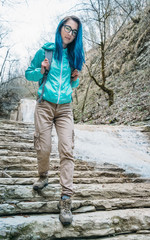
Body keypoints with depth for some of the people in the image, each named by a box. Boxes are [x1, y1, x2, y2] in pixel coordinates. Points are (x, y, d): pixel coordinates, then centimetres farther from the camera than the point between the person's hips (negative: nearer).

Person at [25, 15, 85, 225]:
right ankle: (43, 177, 32)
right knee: (44, 148, -1)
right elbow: (29, 74, 8)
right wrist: (41, 70, -12)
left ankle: (66, 199, -8)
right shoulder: (45, 50, 3)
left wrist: (76, 79, 0)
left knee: (67, 150, -10)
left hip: (65, 108, 2)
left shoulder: (74, 55, 12)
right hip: (45, 106, -2)